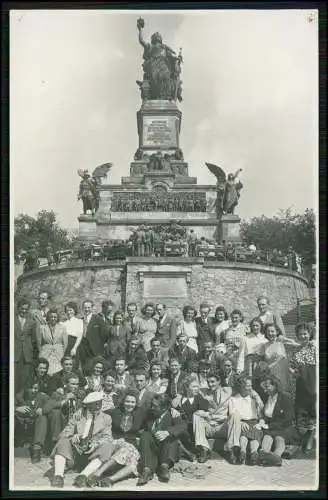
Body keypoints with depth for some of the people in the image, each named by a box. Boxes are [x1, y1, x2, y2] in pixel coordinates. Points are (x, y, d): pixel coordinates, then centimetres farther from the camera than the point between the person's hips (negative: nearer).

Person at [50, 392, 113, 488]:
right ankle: (58, 476, -41)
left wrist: (96, 443, -24)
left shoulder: (106, 418, 6)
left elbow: (107, 437, -3)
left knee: (106, 446, -29)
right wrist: (72, 437, -22)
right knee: (63, 442, -23)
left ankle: (83, 476, -42)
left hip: (93, 454, -1)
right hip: (76, 450, 1)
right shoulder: (77, 416, 6)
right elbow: (64, 433, 1)